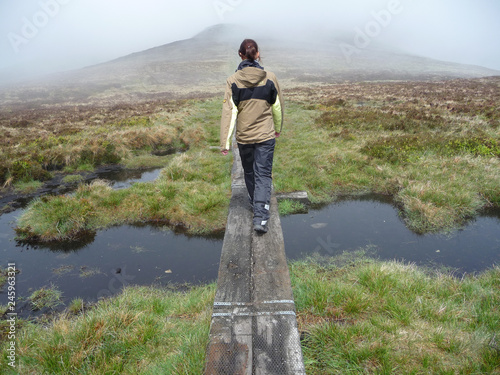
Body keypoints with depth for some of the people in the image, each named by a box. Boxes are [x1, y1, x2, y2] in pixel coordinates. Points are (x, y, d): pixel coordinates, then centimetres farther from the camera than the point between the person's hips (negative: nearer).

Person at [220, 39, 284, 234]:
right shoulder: (269, 78, -6)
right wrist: (278, 127, 23)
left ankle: (255, 204, 44)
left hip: (244, 136, 1)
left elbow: (229, 112, -11)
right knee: (263, 175, 3)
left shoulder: (233, 81, -8)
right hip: (266, 136, -1)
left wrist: (225, 142, -9)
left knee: (249, 172, 21)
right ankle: (260, 217, -6)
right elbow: (277, 106, 6)